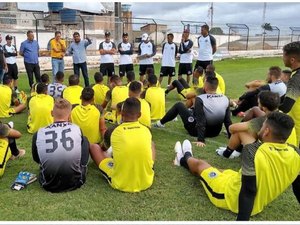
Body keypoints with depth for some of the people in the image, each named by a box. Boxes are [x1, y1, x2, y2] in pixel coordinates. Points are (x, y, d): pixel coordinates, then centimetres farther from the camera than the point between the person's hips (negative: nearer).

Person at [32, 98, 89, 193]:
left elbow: (36, 159, 10)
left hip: (49, 184, 1)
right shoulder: (76, 129, -11)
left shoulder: (38, 134, -9)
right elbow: (84, 161, 0)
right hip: (75, 182, -1)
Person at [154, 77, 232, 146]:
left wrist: (201, 140, -31)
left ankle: (161, 123, 26)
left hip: (196, 130, -5)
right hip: (215, 132, 5)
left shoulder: (200, 99, -25)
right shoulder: (225, 99, -11)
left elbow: (201, 121, -30)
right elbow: (228, 121, -8)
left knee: (178, 105, 9)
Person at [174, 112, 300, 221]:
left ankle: (185, 159, 55)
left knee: (200, 164, 20)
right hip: (260, 204, 6)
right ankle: (186, 160, 56)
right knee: (219, 170, 30)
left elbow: (248, 193, -33)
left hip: (232, 197, -6)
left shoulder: (254, 151, -32)